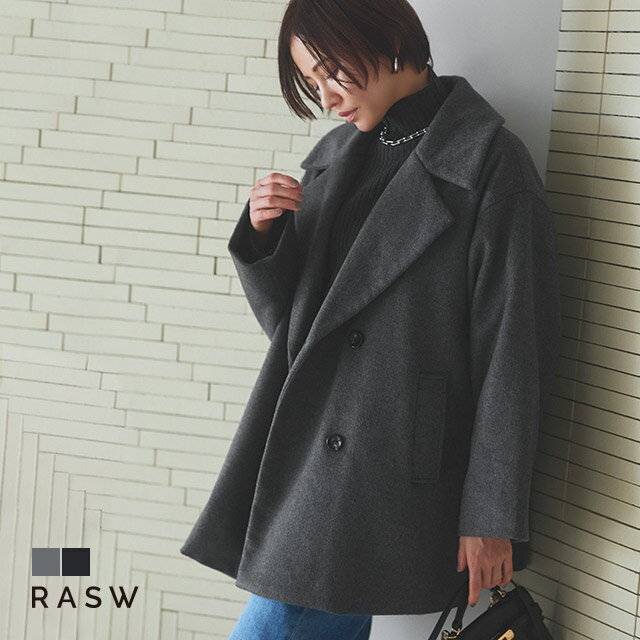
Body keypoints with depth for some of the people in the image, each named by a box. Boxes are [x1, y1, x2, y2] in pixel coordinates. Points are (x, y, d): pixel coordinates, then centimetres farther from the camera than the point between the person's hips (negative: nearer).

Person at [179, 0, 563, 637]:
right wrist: (262, 234, -4)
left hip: (397, 469, -6)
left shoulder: (488, 162, -8)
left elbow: (514, 348, -10)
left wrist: (490, 515, -12)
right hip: (303, 458, 6)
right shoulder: (332, 157, 12)